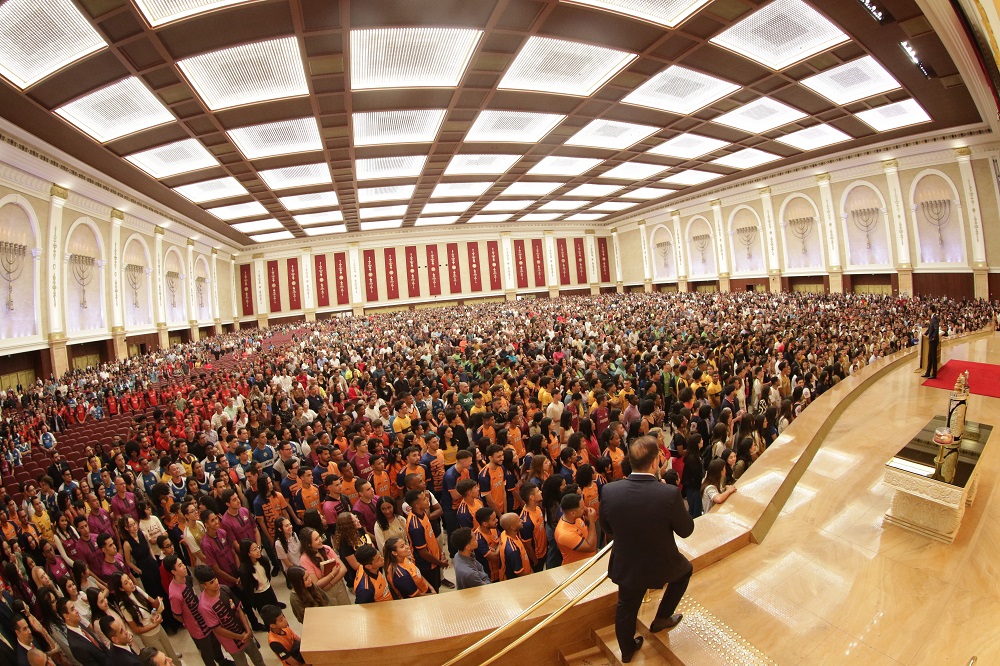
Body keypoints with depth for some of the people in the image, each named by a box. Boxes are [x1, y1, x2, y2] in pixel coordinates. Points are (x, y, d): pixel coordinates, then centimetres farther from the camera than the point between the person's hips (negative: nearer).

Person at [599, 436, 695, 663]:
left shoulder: (609, 491, -23)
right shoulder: (669, 493, -31)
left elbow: (606, 528, -4)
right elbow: (686, 530, -13)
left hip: (625, 566, 2)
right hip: (660, 565, -2)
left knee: (626, 608, 28)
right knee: (685, 569, 32)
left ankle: (627, 650, 52)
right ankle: (661, 618, 42)